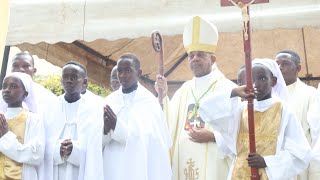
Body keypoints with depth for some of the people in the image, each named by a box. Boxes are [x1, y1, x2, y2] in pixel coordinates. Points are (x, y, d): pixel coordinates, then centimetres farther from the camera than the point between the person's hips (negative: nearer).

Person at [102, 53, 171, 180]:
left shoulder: (149, 101, -6)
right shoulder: (110, 100, 5)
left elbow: (151, 139, -13)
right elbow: (99, 141, 3)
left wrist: (118, 127, -21)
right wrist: (105, 129, -19)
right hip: (112, 169, 3)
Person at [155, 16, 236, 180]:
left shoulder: (227, 89, -4)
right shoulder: (183, 90, 13)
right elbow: (170, 125, 5)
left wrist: (212, 136, -19)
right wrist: (163, 96, -5)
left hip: (213, 165, -5)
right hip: (183, 164, 5)